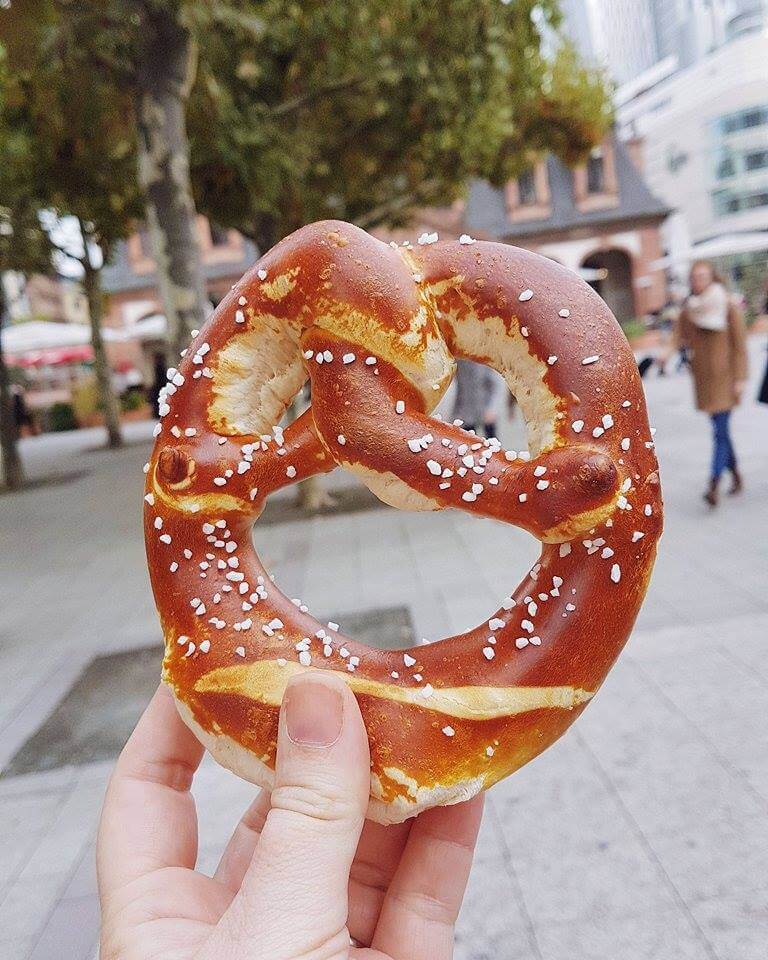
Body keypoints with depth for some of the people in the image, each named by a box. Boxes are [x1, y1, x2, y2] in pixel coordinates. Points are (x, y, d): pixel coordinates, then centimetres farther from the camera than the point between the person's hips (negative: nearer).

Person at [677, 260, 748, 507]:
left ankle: (714, 486, -14)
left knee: (720, 431, -10)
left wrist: (740, 378, -10)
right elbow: (685, 341, 9)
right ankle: (736, 475, 29)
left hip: (725, 375, -5)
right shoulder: (689, 308, 7)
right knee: (720, 428, 13)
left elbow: (740, 345, -6)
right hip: (703, 374, 5)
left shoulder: (729, 306, -5)